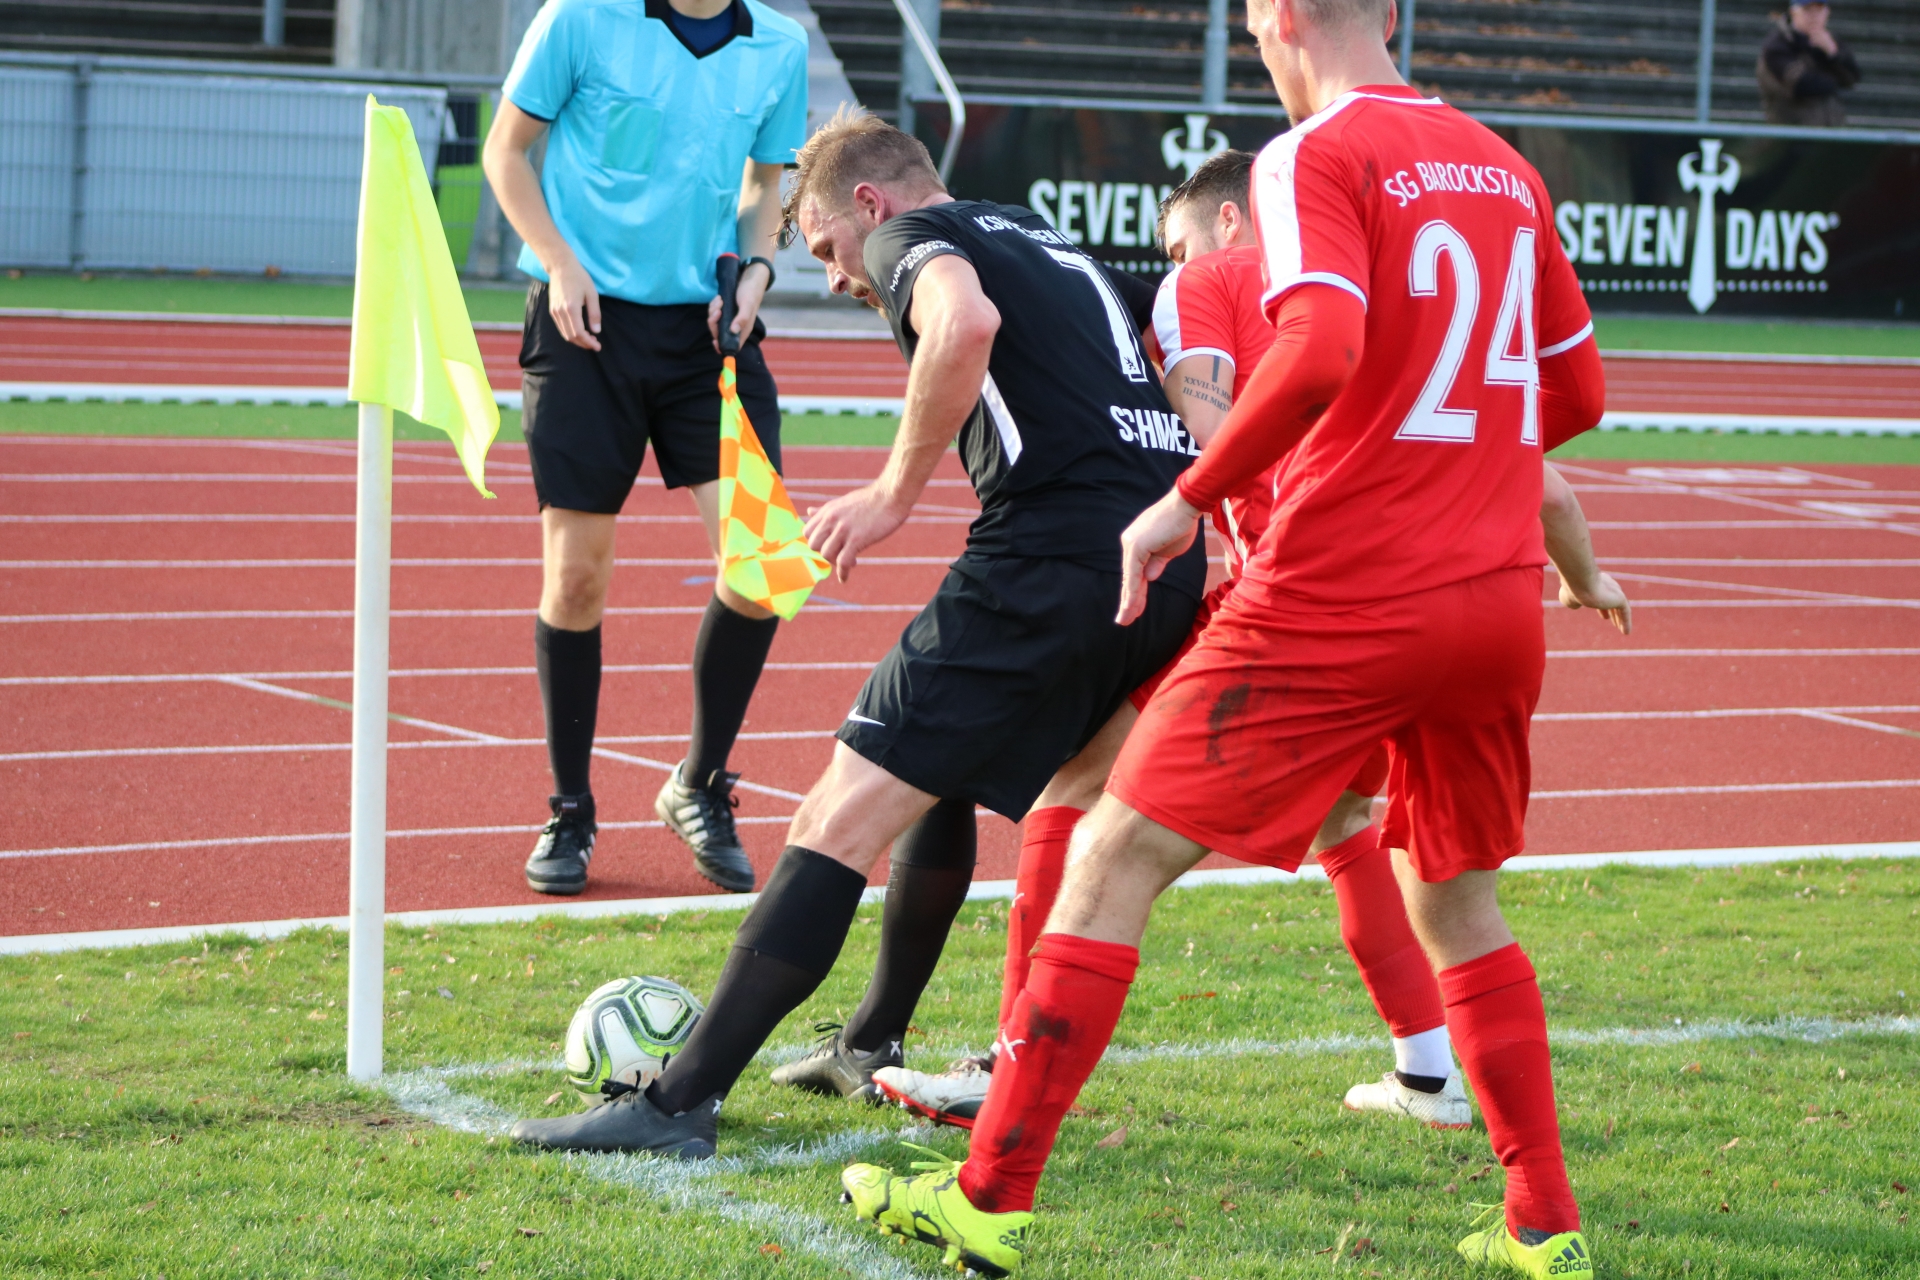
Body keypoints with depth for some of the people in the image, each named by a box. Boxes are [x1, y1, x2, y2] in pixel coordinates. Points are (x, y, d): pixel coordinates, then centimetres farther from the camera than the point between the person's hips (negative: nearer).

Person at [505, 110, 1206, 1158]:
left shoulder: (918, 235, 3)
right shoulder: (1056, 247, 29)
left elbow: (967, 322, -21)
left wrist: (896, 490, -14)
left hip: (1051, 555, -9)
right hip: (1171, 572, 9)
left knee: (845, 815, -9)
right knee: (939, 779, 28)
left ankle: (680, 1102, -13)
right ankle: (877, 1046, 38)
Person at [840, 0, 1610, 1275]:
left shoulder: (1314, 156, -7)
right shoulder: (1505, 168, 14)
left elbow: (1320, 351, -24)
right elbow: (1577, 393, 20)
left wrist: (1189, 502, -15)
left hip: (1339, 596, -6)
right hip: (1497, 598, 7)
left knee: (1116, 862, 2)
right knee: (1455, 902, 23)